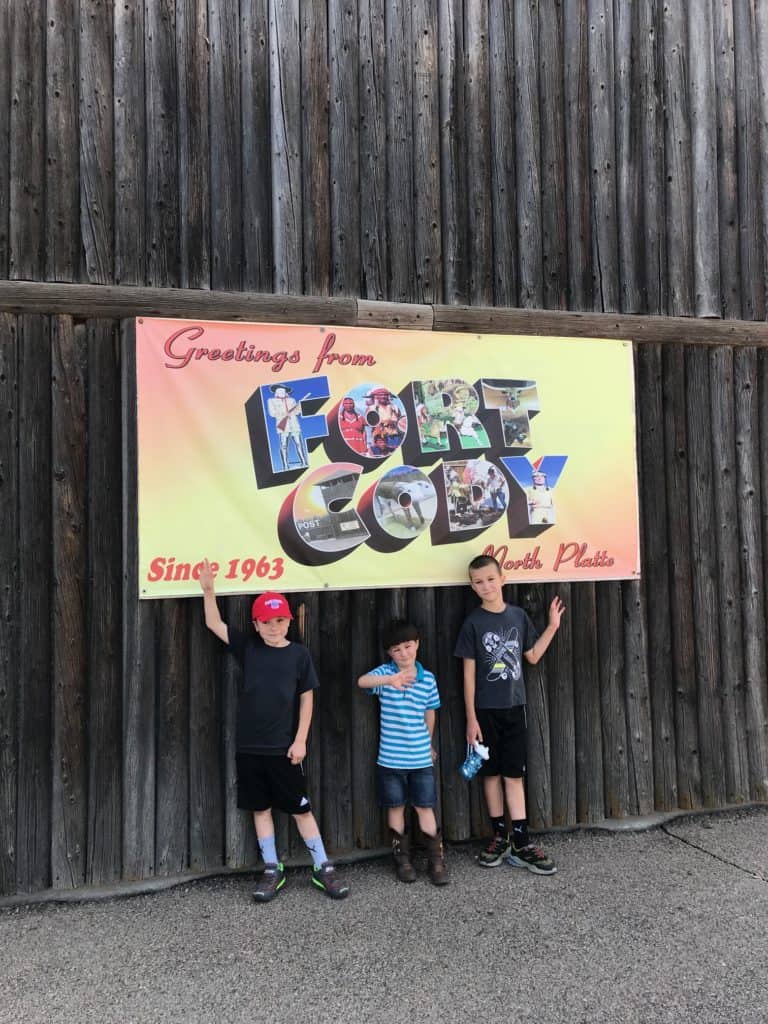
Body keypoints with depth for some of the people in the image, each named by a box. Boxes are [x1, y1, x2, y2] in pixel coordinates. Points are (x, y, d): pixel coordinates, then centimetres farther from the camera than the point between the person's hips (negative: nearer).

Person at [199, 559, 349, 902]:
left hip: (284, 747, -2)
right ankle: (272, 870, 26)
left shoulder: (298, 654, -5)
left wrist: (300, 740, -5)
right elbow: (214, 624, -3)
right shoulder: (248, 646, 0)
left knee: (301, 808, 6)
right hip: (249, 747, 2)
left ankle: (323, 868, 19)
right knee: (260, 808, 12)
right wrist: (208, 589, -18)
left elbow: (307, 699, -2)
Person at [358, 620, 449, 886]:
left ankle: (436, 859, 20)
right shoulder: (385, 673, -9)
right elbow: (362, 681, -32)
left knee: (424, 807, 7)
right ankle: (402, 858, 27)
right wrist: (390, 679, -50)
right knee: (396, 807, 12)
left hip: (420, 758, 1)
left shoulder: (428, 678, 0)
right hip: (390, 758, -1)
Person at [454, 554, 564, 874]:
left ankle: (521, 844, 10)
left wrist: (553, 626, 4)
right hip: (485, 710, -2)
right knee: (492, 773, 8)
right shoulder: (473, 623, -7)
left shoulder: (518, 616, 2)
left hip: (513, 707, 2)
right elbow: (469, 673, -5)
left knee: (514, 774, 5)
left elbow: (532, 656, 12)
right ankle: (500, 837, 21)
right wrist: (471, 718, -6)